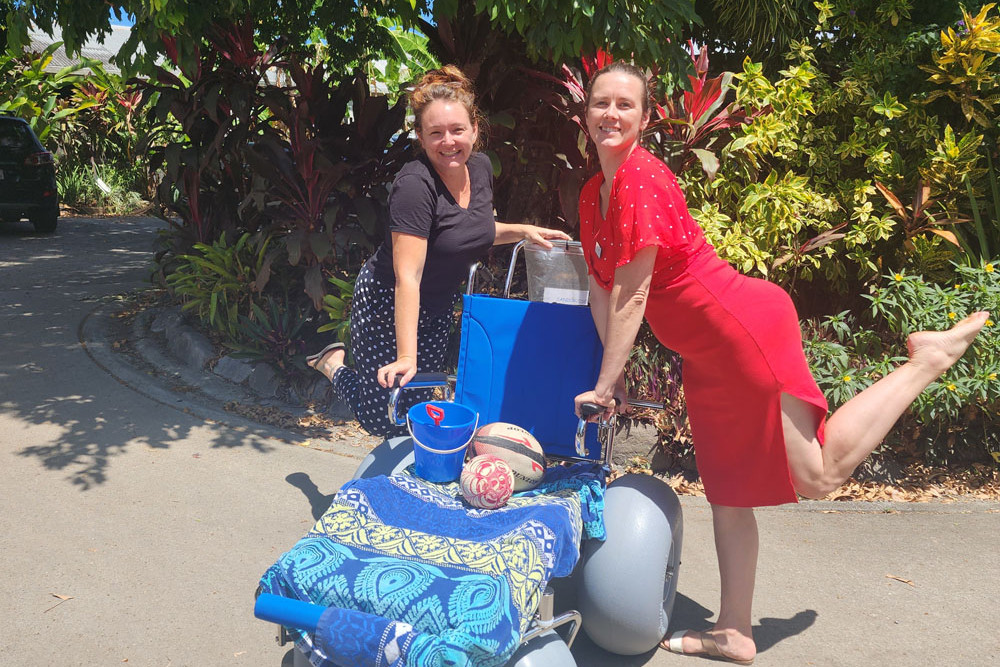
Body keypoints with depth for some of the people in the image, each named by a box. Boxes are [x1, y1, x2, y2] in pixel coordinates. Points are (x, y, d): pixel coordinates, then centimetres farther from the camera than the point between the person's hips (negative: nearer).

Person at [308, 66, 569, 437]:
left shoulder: (480, 168, -4)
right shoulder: (415, 184, -28)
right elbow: (407, 277, -33)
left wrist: (522, 231, 0)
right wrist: (406, 356, -37)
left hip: (440, 305, 7)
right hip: (388, 305, -7)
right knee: (386, 420, -2)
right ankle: (334, 363, 22)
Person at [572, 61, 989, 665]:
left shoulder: (641, 178, -19)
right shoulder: (592, 195, 9)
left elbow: (631, 295, -20)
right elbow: (603, 292, 11)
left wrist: (604, 384, -15)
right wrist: (614, 378, 6)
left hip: (746, 326, -9)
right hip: (708, 357, 9)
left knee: (816, 476, -2)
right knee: (727, 492, 14)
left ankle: (928, 360, 13)